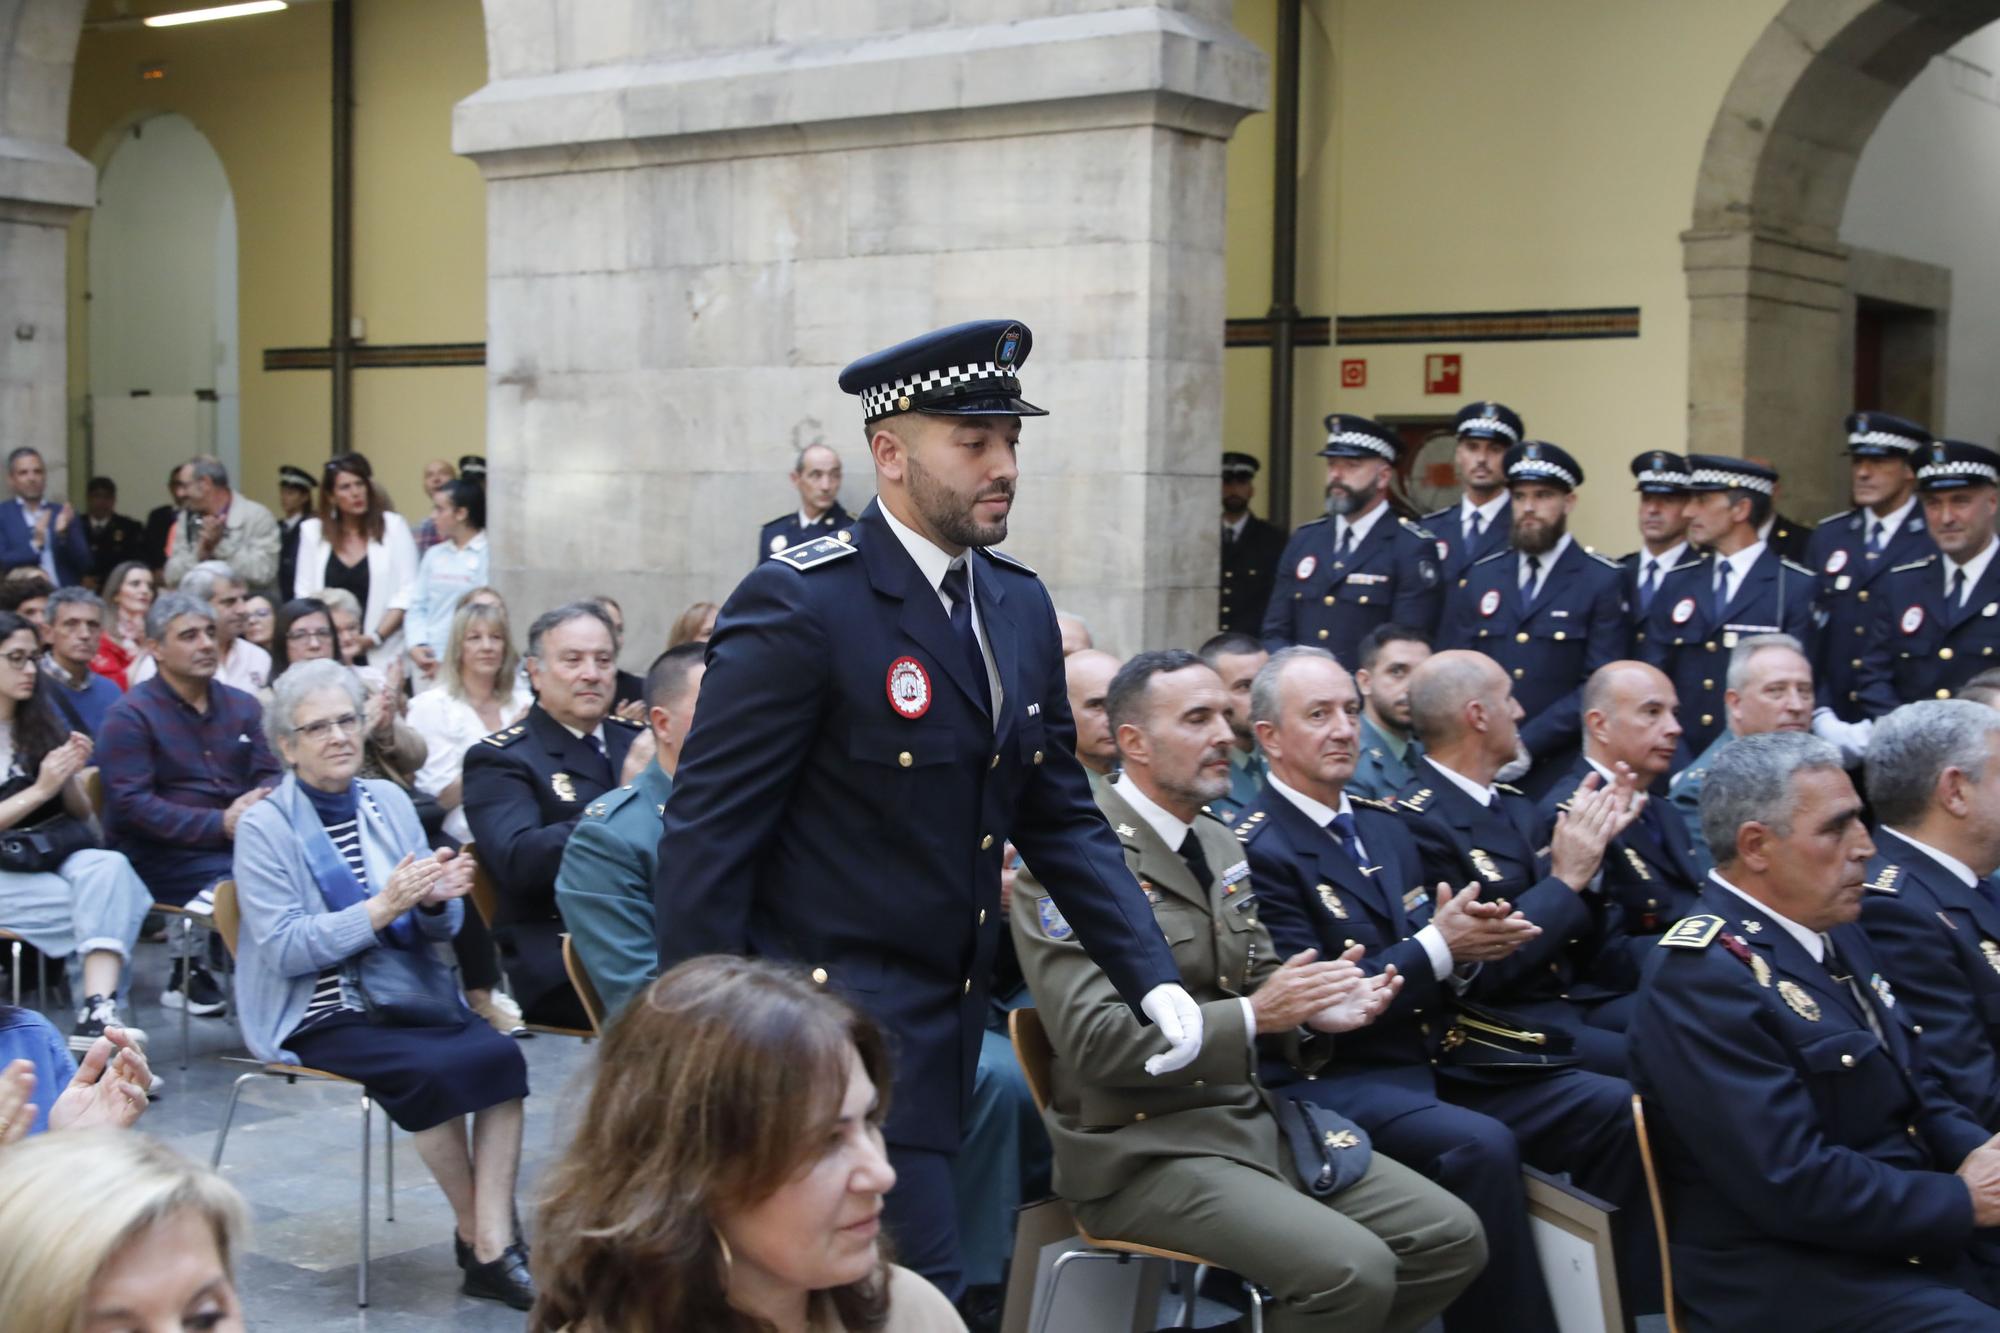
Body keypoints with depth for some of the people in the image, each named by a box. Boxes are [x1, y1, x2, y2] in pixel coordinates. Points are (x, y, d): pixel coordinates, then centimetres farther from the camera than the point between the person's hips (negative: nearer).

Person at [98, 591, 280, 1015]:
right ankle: (191, 975, -6)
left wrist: (259, 802, -14)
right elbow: (131, 805, -12)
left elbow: (270, 775, 12)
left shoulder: (242, 706, 17)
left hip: (236, 844, 6)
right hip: (159, 855, -6)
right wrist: (220, 823, -21)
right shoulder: (131, 715, -2)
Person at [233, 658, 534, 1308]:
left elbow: (441, 929, 11)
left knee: (501, 1054, -25)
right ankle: (475, 1234, -7)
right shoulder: (264, 827, -3)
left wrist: (437, 901, -13)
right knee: (435, 1069, -30)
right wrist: (381, 909, -23)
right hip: (319, 1014, -4)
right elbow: (283, 948, -13)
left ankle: (494, 1249, -22)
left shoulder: (389, 801, 9)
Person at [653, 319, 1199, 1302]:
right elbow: (707, 837, -15)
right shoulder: (800, 604, -15)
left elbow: (1060, 817, 13)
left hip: (947, 1024, 7)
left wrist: (1152, 979, 2)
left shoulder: (1020, 605, 8)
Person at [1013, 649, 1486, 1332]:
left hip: (1253, 1118, 8)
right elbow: (1092, 1037, -20)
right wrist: (1254, 1015, -24)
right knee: (1354, 1272, -25)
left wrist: (1313, 1011, -5)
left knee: (1452, 1238, -2)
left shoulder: (1218, 842, 14)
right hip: (1145, 1144, -8)